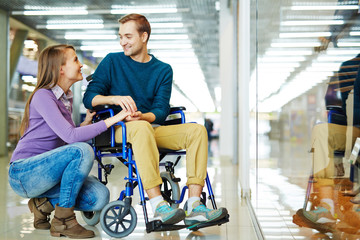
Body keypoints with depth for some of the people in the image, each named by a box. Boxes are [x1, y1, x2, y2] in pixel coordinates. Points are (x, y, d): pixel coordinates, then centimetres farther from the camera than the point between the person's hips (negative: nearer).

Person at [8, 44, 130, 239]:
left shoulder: (66, 98, 12)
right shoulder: (43, 96, -15)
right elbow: (70, 136, -28)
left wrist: (87, 121, 0)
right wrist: (113, 119, -27)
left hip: (46, 170, 8)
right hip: (23, 174, -7)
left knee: (100, 197, -14)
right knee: (83, 151, -31)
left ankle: (44, 203, 7)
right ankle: (62, 220, -18)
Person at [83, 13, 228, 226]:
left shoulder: (163, 70, 14)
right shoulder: (112, 61, 9)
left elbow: (161, 110, 2)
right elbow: (89, 98, 0)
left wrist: (143, 116, -20)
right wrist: (115, 98, -20)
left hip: (153, 128, 4)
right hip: (120, 129, -3)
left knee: (198, 130, -21)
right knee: (142, 128, -39)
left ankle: (194, 206, -29)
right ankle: (158, 206, -46)